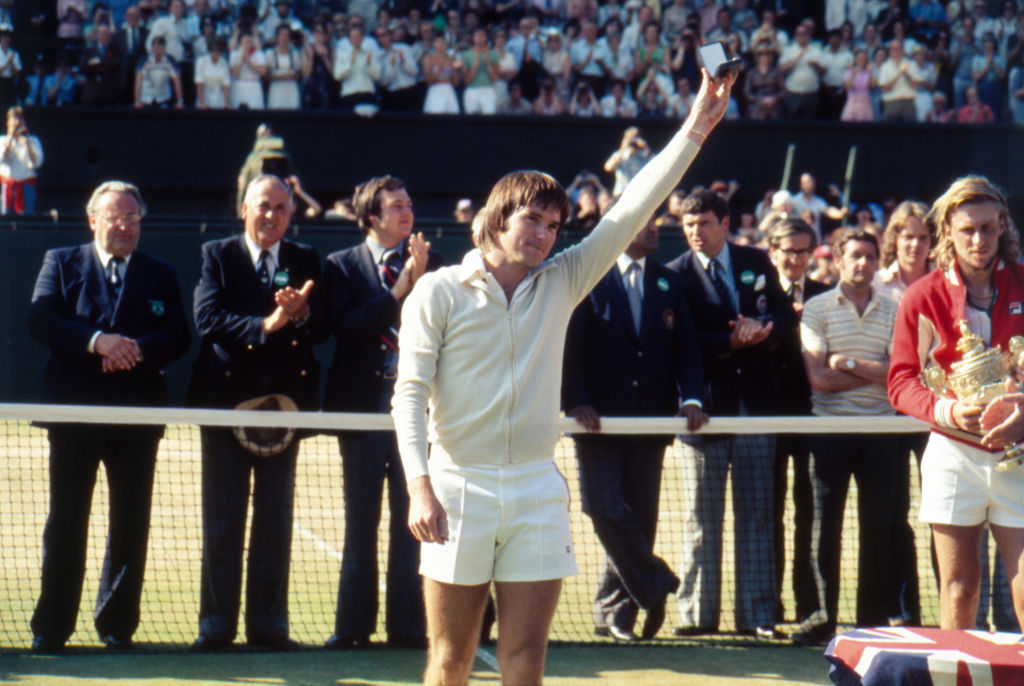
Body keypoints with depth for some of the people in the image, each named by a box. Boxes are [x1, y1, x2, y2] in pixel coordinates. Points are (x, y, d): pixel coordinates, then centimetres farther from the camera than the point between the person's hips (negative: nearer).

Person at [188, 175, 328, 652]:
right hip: (226, 398, -2)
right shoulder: (216, 256, 3)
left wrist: (301, 314, -25)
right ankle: (217, 624, 8)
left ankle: (268, 624, 12)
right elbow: (208, 320, -12)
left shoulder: (305, 262, 8)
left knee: (275, 520, 6)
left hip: (284, 399, 2)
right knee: (222, 518, 2)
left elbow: (322, 329, -3)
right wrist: (264, 326, -25)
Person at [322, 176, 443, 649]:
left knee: (411, 521, 4)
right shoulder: (343, 265, 3)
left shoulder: (430, 262, 8)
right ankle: (354, 624, 11)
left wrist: (423, 279, -13)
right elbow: (346, 326, -11)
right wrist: (398, 289, -15)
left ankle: (407, 624, 9)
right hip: (364, 402, -1)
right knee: (360, 522, 4)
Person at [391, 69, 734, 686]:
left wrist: (697, 128, -1)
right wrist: (420, 488, -17)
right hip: (459, 486, -3)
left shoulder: (562, 283, 10)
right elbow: (410, 393, -5)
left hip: (537, 490, 3)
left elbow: (631, 212, 5)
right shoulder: (439, 292, 0)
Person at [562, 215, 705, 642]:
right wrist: (576, 402, -16)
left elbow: (686, 346, 10)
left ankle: (615, 609, 12)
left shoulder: (668, 283, 14)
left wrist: (690, 399, -5)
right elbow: (569, 344, -4)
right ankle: (655, 587, 2)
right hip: (599, 416, -4)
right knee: (606, 509, -12)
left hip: (651, 417, 4)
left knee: (639, 516, 3)